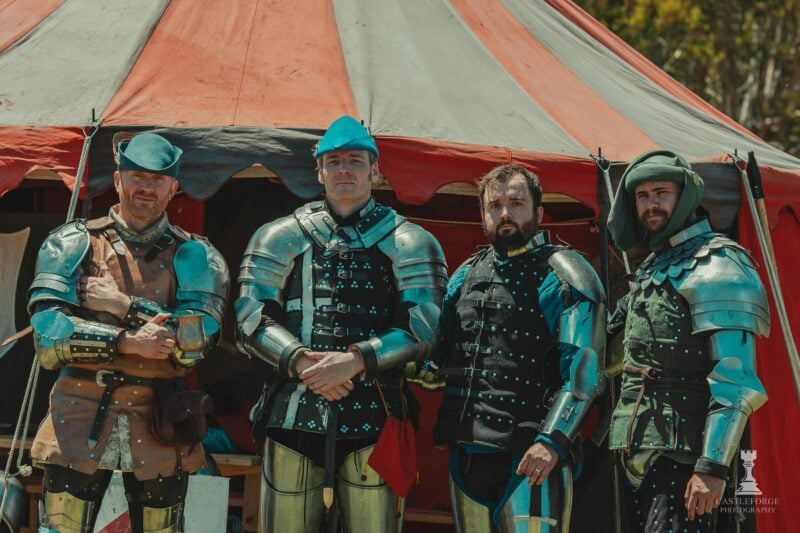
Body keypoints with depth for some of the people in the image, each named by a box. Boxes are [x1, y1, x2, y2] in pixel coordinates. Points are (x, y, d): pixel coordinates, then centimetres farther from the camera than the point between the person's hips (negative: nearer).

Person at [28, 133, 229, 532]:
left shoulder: (194, 256, 5)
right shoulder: (72, 244, 5)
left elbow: (198, 339, -11)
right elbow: (48, 337, -7)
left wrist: (123, 306, -13)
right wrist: (125, 341, -17)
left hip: (158, 428, 1)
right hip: (78, 423, -1)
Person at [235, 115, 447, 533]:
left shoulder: (409, 243, 7)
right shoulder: (280, 238, 12)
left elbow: (423, 328, -3)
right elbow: (251, 316, 3)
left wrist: (354, 361, -16)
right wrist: (300, 361, -14)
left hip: (373, 418, -1)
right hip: (295, 415, 1)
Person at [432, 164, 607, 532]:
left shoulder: (565, 276, -2)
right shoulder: (466, 276, 17)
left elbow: (583, 371, -10)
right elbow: (440, 355, 20)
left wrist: (552, 441, -21)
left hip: (529, 457, -6)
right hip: (465, 452, 6)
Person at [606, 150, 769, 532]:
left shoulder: (715, 266, -10)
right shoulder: (652, 268, 19)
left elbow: (736, 378, -18)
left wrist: (713, 466, -24)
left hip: (681, 457, -9)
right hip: (638, 456, 9)